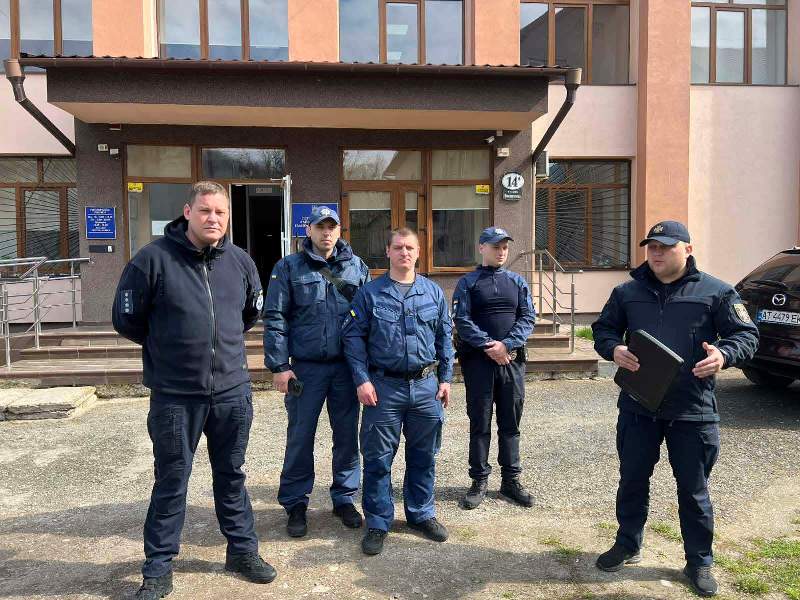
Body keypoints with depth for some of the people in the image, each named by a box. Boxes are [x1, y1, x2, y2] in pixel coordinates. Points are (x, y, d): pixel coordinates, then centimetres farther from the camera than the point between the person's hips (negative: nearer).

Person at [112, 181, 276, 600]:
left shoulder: (240, 261, 3)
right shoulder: (153, 259, -10)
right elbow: (127, 320, -2)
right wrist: (167, 348, 8)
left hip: (232, 391, 3)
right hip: (175, 395, -3)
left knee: (231, 476, 17)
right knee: (171, 483, 9)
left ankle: (242, 550, 33)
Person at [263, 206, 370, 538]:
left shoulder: (357, 267, 7)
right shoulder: (289, 267, 0)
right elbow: (274, 318, -3)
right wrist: (279, 365, -9)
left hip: (347, 367, 2)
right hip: (306, 368, -2)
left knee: (347, 435, 10)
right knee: (300, 437, 7)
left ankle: (344, 498, 27)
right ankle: (295, 504, 22)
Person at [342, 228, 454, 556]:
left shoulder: (433, 292, 8)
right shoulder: (369, 293, 0)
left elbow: (445, 337, 12)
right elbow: (353, 337, -2)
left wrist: (445, 378, 7)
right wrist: (362, 379, -9)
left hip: (426, 385, 3)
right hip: (384, 387, -2)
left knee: (423, 455, 13)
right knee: (378, 458, 3)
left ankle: (421, 513, 31)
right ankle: (378, 523, 18)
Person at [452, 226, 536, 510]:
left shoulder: (517, 282, 12)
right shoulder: (467, 283, 4)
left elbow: (528, 317, 3)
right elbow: (461, 319, -6)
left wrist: (506, 345, -12)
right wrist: (488, 346, -16)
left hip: (512, 359, 3)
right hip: (477, 360, -2)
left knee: (510, 422, 9)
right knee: (480, 422, 4)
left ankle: (511, 480, 20)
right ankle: (480, 481, 15)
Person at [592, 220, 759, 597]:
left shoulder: (716, 292, -1)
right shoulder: (627, 292, 7)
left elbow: (746, 334, 0)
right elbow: (602, 330, 12)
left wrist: (724, 355, -21)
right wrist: (614, 349, -11)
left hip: (693, 412, -2)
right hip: (637, 408, 3)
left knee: (694, 489, 10)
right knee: (632, 481, 15)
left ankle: (699, 562, 29)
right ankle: (627, 545, 35)